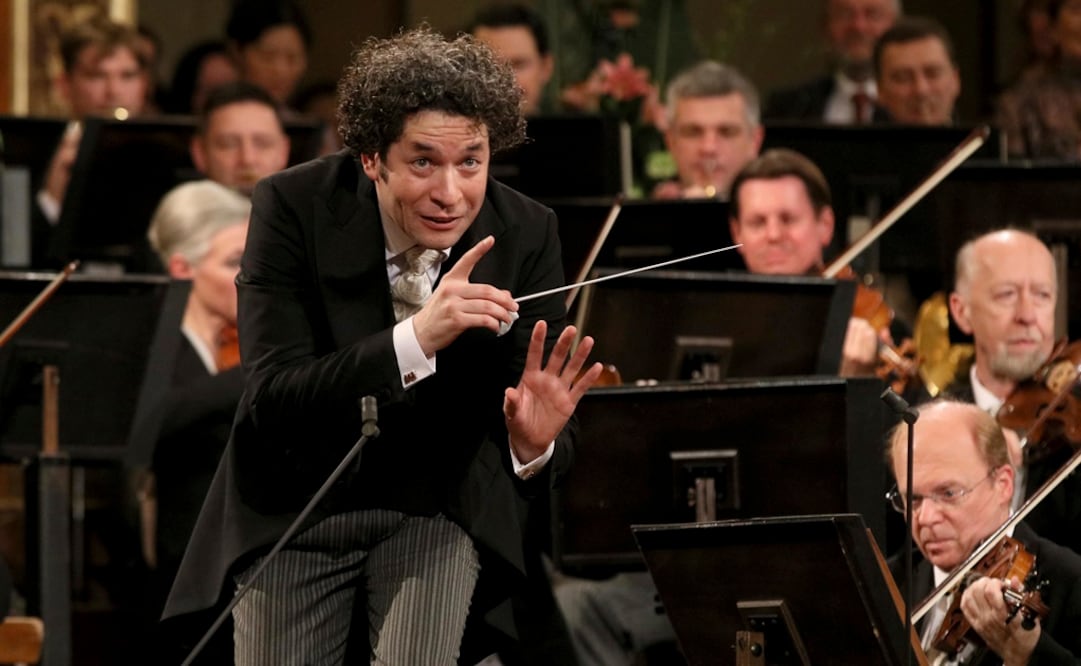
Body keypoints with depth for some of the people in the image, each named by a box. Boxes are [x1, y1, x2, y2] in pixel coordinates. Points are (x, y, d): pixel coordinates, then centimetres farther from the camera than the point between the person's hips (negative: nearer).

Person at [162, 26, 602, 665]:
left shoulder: (526, 234, -12)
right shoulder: (294, 208, -17)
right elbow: (273, 401, -27)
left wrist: (536, 446, -36)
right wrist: (415, 340, -41)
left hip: (444, 508, 0)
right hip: (297, 508, 0)